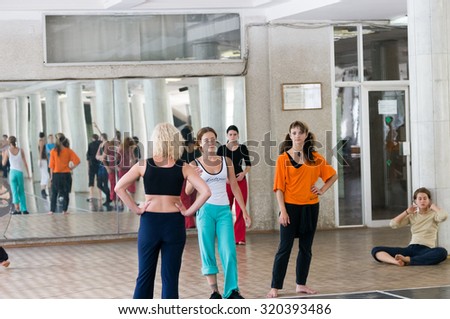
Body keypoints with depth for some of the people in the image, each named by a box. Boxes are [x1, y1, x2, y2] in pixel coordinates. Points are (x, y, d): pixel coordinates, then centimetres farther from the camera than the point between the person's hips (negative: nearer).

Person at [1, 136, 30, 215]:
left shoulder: (7, 151, -2)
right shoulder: (21, 150, 0)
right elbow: (25, 163, 1)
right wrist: (28, 173, 7)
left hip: (12, 172, -1)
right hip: (20, 172, 1)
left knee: (14, 191, -1)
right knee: (21, 192, 11)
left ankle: (17, 209, -10)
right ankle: (24, 209, 8)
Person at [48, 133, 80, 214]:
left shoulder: (53, 151, -6)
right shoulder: (68, 151, -3)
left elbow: (51, 165, -3)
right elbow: (77, 161, -10)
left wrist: (51, 176, 3)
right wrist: (71, 168, 1)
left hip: (56, 174, -1)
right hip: (66, 174, 1)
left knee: (54, 193, 8)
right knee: (66, 193, 8)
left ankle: (52, 210, 6)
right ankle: (64, 210, 6)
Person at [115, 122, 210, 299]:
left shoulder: (144, 165, -4)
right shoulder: (183, 168, -4)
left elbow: (119, 188, -9)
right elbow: (205, 192, -12)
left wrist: (136, 209, -4)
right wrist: (189, 211, -4)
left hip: (149, 222, 0)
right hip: (174, 223, 0)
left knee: (145, 276, 10)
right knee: (170, 277, 6)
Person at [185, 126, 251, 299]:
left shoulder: (226, 161, 6)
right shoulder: (195, 164, -1)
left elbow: (235, 187, 10)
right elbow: (188, 191, -8)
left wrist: (244, 211, 7)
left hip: (224, 210, 1)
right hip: (205, 210, -1)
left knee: (229, 251, -5)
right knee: (208, 252, 2)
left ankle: (232, 291, 3)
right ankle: (215, 292, 9)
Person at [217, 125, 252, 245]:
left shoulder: (243, 148, 5)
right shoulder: (221, 149, 3)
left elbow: (249, 165, 8)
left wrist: (244, 173, -10)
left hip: (240, 180, 1)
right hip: (226, 181, -1)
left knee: (240, 210, -1)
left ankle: (240, 238, 3)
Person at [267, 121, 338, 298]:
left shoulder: (315, 158, 5)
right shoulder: (283, 159, -4)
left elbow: (332, 175, 15)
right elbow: (279, 187, -6)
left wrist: (322, 190, 1)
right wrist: (282, 210, -12)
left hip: (310, 207, 4)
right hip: (290, 207, -3)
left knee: (306, 247, 9)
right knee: (284, 248, -3)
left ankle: (301, 284, 19)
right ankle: (275, 287, 0)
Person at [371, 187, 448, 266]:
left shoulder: (433, 214, 7)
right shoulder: (412, 216, 17)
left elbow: (444, 216, -17)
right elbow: (393, 224, 8)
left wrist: (433, 206, 1)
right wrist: (407, 212, 10)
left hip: (427, 250, -4)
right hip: (411, 248, 4)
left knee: (442, 252, -42)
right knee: (376, 250, -13)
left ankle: (407, 260, -41)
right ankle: (396, 261, -44)